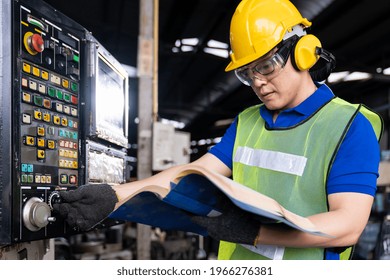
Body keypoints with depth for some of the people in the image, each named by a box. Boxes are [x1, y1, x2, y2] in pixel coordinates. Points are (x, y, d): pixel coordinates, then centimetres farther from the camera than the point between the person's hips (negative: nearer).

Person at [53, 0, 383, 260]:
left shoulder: (350, 127, -11)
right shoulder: (246, 122, 7)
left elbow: (349, 225, -19)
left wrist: (254, 230, -29)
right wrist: (115, 196, -16)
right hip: (235, 258, 5)